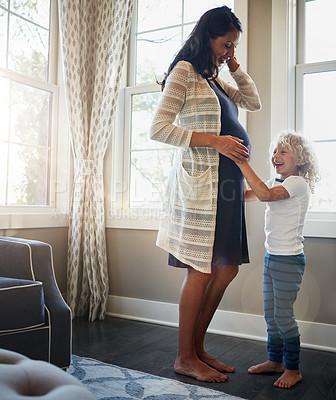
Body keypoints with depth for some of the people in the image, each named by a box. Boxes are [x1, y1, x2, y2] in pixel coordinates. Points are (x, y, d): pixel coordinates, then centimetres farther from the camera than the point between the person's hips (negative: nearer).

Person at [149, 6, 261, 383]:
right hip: (200, 181, -9)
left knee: (226, 270, 7)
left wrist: (234, 67, 22)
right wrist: (215, 141, -16)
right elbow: (158, 128, -11)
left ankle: (198, 348, 20)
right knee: (201, 271, -5)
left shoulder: (215, 80, 25)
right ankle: (185, 358, 11)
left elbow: (253, 102, 31)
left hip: (226, 184, 9)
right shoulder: (184, 71, -1)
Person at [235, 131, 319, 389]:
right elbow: (245, 195, 9)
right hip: (271, 256, 8)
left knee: (283, 315, -1)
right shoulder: (276, 183, 13)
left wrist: (242, 162, -28)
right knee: (271, 314, 15)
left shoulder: (298, 183, -15)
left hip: (289, 260, -8)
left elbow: (265, 194, -31)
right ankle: (275, 360, 30)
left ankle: (293, 369, 16)